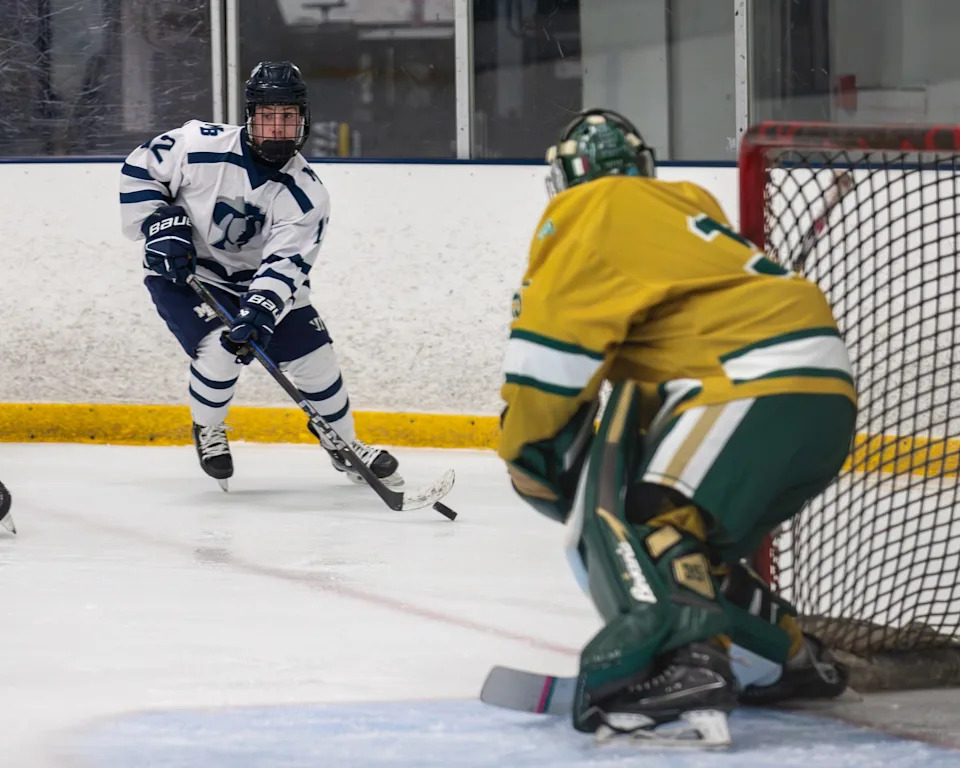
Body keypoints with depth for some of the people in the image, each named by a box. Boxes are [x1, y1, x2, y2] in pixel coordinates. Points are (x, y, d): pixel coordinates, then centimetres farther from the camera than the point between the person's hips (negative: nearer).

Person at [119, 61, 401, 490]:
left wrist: (260, 310, -42)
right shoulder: (201, 146, -23)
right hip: (183, 273, -3)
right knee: (218, 348, -26)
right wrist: (160, 225, -19)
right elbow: (140, 169, -9)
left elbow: (286, 263, -26)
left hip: (256, 277, 3)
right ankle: (207, 431, 4)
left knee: (314, 354, 1)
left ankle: (342, 442, 27)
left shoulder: (307, 195, -17)